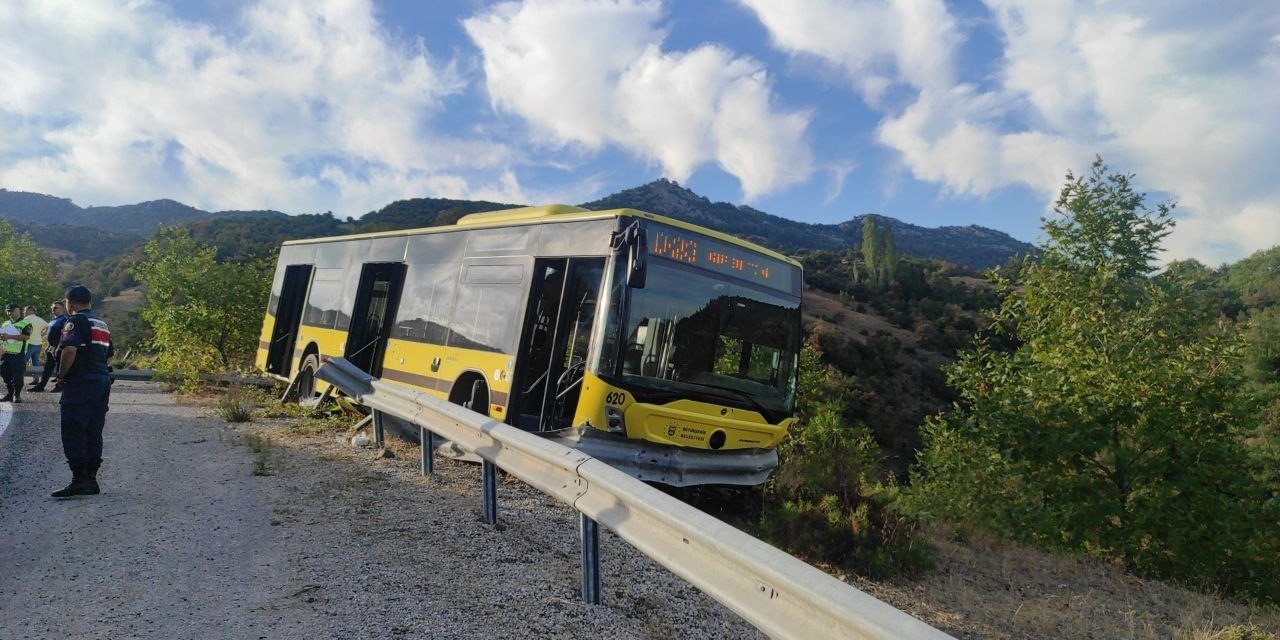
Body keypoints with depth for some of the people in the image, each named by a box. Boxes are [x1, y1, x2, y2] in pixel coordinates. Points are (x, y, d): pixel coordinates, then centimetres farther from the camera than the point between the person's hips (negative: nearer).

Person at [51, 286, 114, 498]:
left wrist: (61, 377, -12)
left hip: (80, 384, -8)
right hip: (102, 381, 8)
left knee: (73, 433, -6)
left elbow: (69, 350, -22)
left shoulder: (75, 321, -8)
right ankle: (91, 479, 13)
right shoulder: (102, 323, 18)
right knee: (94, 433, 10)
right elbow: (109, 353, 22)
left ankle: (79, 480, -9)